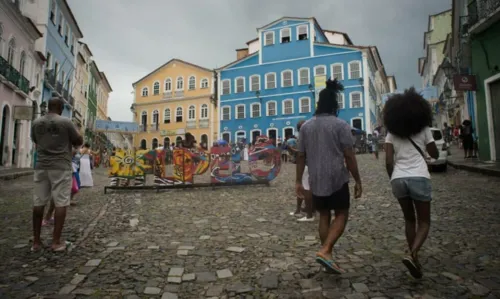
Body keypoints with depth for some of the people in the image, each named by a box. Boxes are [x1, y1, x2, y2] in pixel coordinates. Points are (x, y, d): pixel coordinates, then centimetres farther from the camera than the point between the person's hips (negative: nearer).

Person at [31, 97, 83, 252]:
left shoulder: (36, 122, 7)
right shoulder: (66, 122, -8)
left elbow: (36, 141, 22)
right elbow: (79, 141, -1)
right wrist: (74, 133, 15)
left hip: (41, 166, 5)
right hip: (61, 167, -5)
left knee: (38, 203, 9)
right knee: (60, 203, -1)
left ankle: (36, 241, 14)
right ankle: (56, 242, 0)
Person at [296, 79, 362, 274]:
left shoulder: (306, 126, 5)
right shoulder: (340, 125, -7)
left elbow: (301, 156, 6)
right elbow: (349, 156, -9)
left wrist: (298, 181, 11)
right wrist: (358, 181, -1)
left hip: (315, 180, 5)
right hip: (337, 178, -4)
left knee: (324, 216, 14)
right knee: (341, 215, 9)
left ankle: (327, 257, 19)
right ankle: (324, 251, -7)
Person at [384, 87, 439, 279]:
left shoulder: (391, 134, 6)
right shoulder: (424, 130, 3)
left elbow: (388, 162, -1)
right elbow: (435, 155, 12)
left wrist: (393, 179, 12)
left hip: (398, 179, 2)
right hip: (419, 178, -2)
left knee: (409, 219, 20)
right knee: (424, 222, 9)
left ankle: (414, 258, 23)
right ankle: (413, 255, -13)